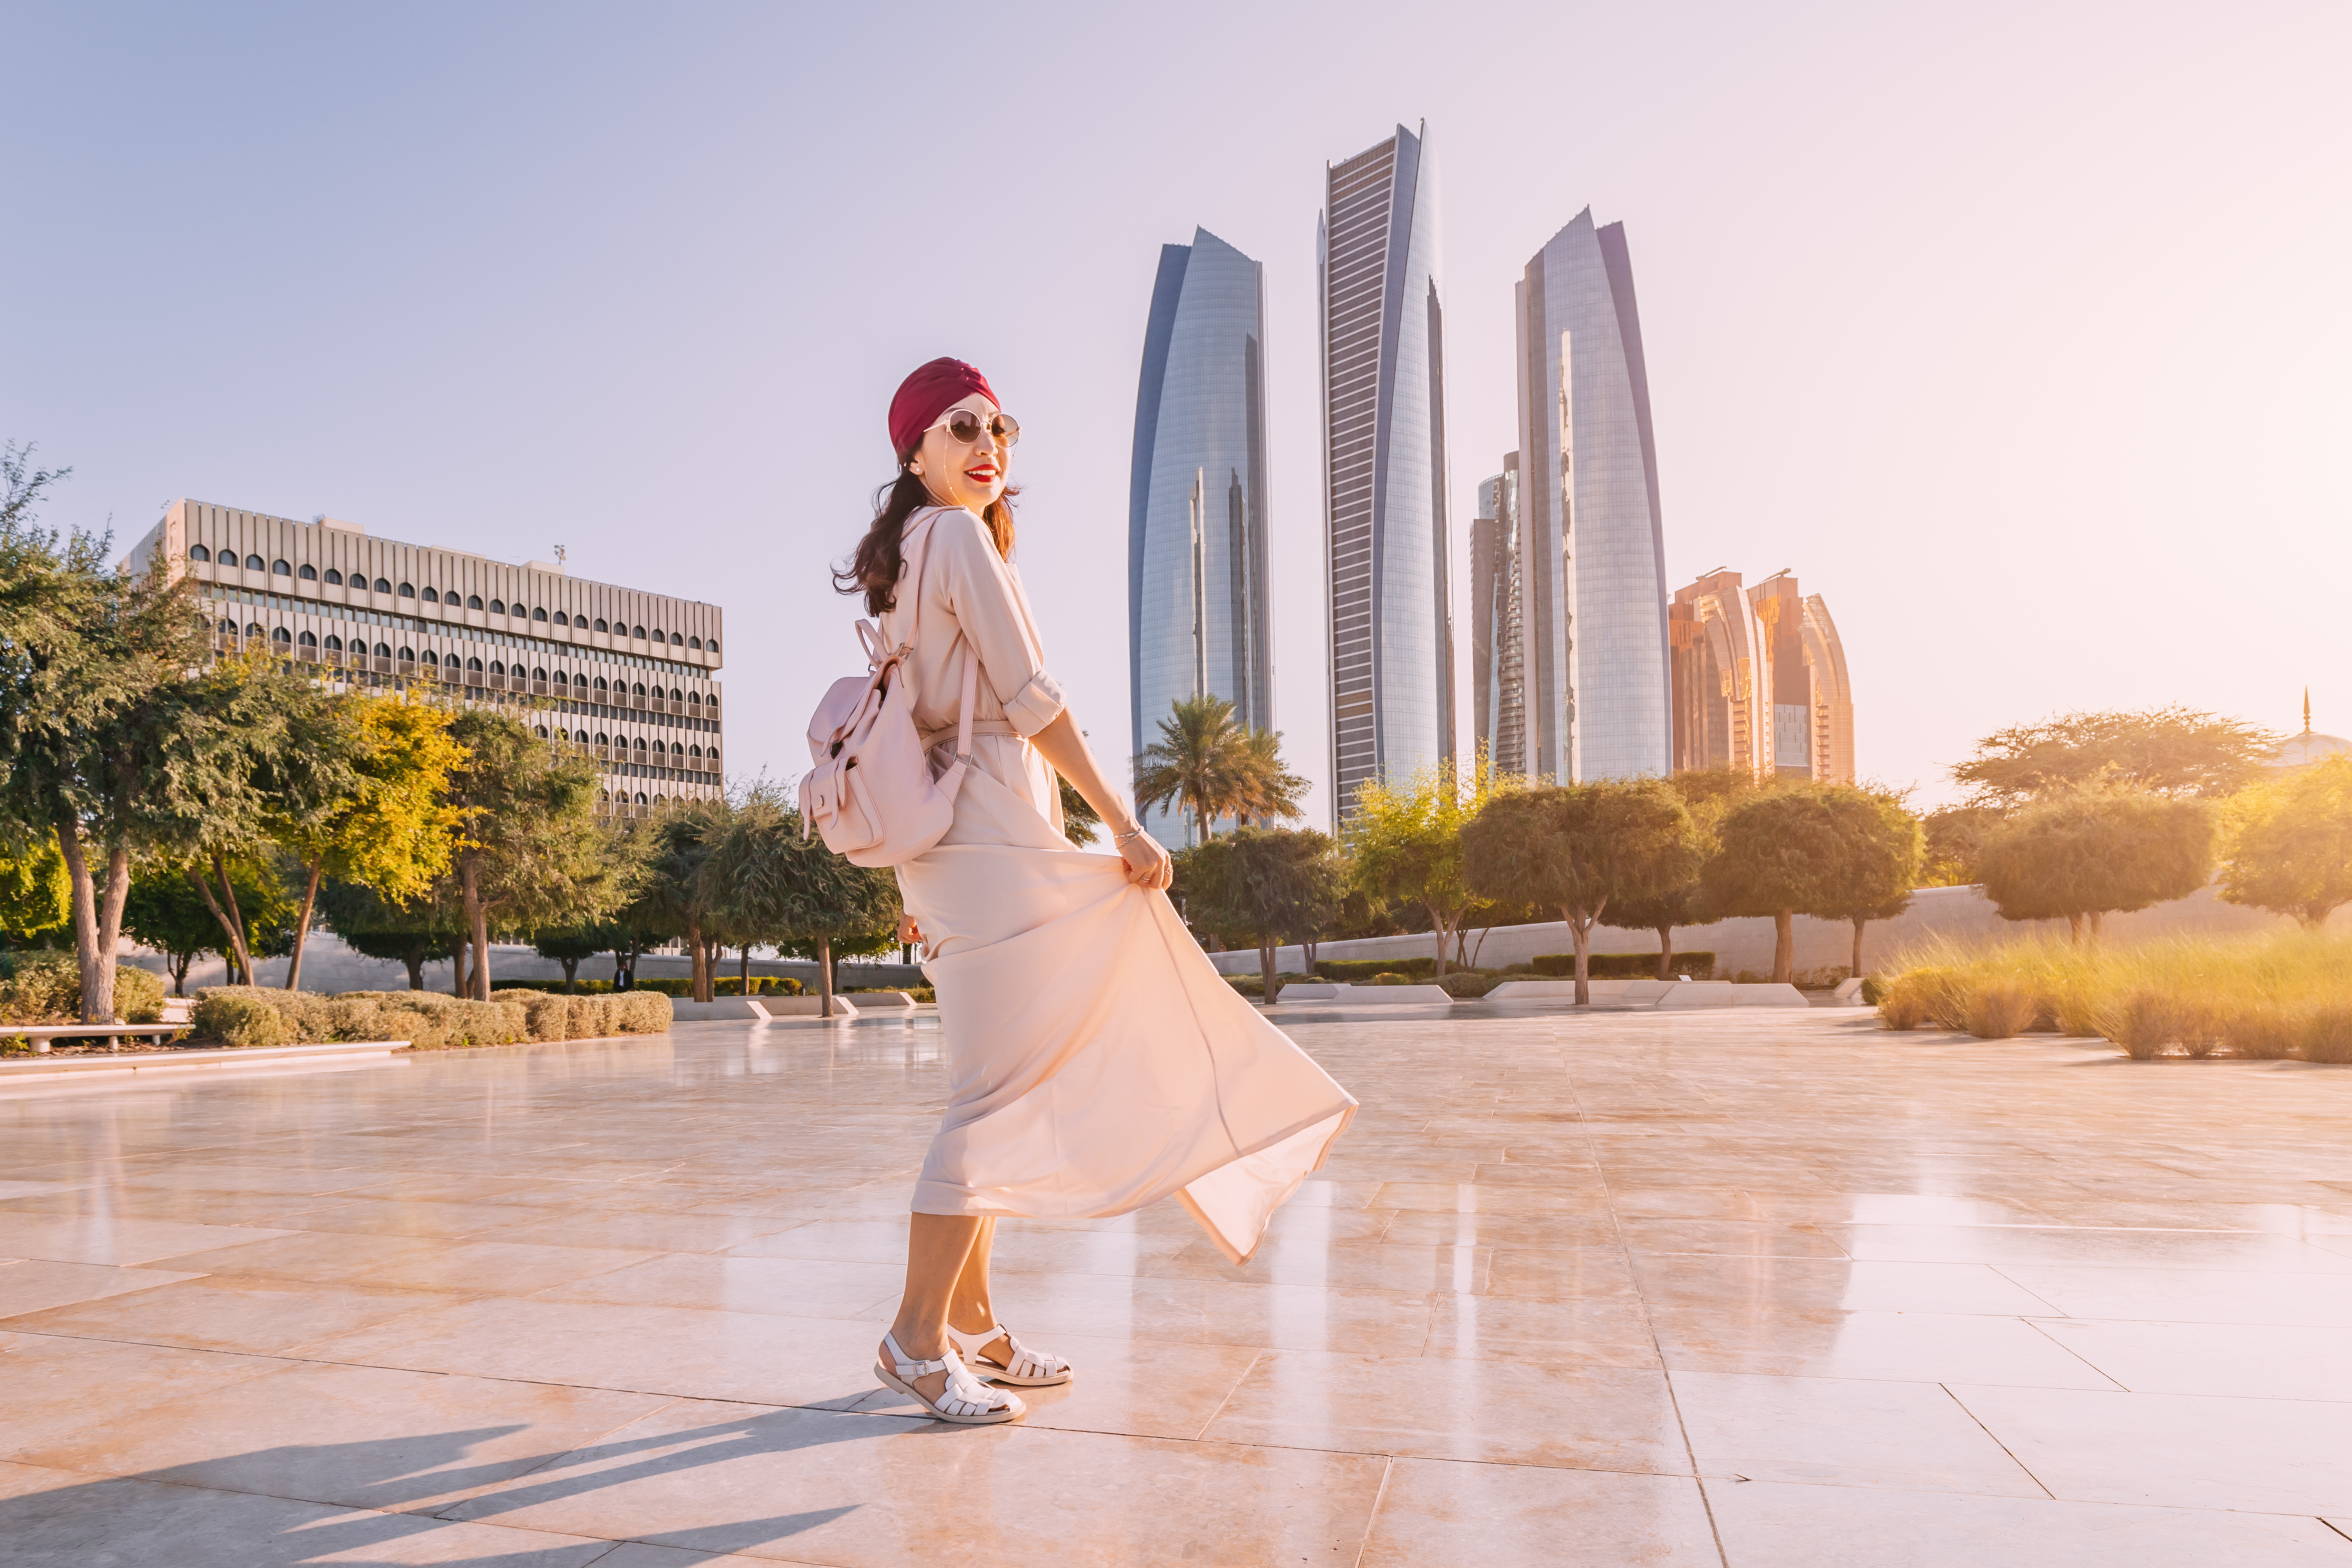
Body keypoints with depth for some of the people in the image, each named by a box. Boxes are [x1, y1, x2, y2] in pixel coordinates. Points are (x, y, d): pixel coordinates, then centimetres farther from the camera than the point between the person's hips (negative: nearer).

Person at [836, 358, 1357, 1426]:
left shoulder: (904, 557, 21)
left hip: (951, 851, 10)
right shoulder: (958, 536, -6)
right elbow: (1028, 697, -14)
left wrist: (919, 882, 22)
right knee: (995, 1092, -7)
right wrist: (1124, 824, -11)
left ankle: (971, 1326, 19)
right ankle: (917, 1338, 1)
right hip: (995, 837, -10)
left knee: (1001, 1091, 13)